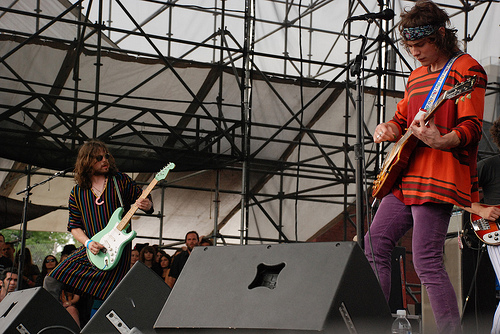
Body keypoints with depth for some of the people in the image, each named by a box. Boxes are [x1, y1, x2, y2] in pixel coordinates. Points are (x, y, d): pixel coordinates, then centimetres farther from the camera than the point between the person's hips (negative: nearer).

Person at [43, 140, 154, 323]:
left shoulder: (121, 181, 3)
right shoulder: (78, 192, 9)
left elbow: (145, 200, 6)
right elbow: (74, 225, 9)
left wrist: (146, 205, -19)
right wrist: (88, 243, -9)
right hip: (89, 250, 3)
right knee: (51, 283, -7)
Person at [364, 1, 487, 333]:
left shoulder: (466, 69, -5)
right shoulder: (417, 76, 21)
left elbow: (472, 128, -15)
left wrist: (439, 141, -34)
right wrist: (388, 129, 7)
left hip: (437, 179, -9)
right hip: (405, 178, 9)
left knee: (426, 262, -15)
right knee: (375, 247, 8)